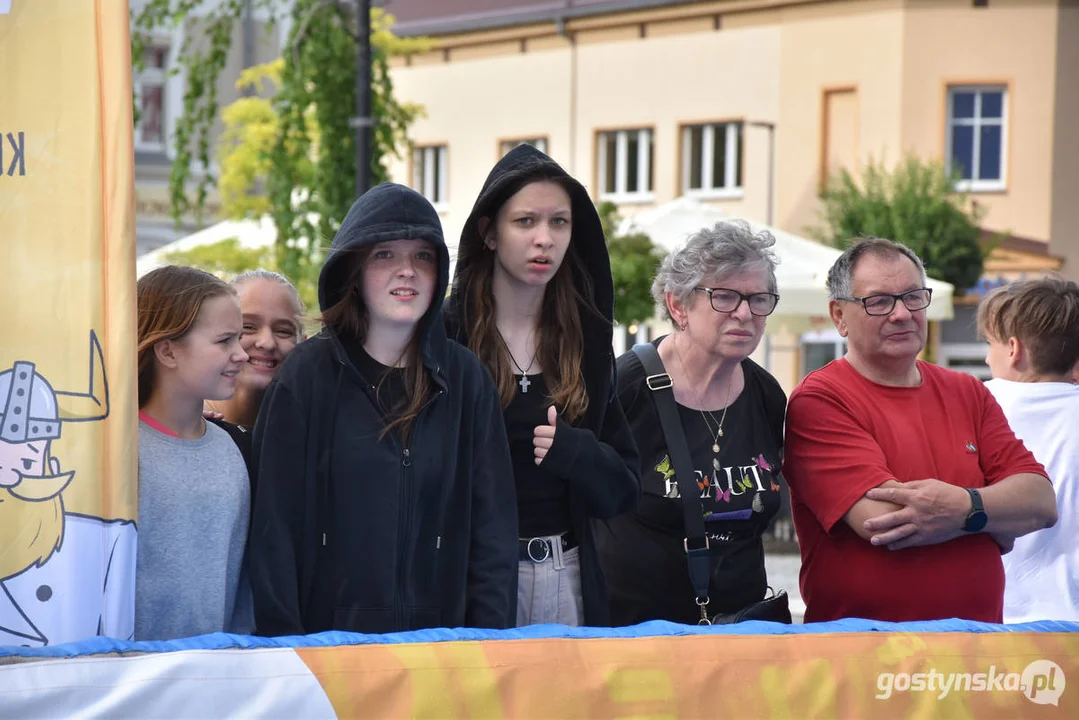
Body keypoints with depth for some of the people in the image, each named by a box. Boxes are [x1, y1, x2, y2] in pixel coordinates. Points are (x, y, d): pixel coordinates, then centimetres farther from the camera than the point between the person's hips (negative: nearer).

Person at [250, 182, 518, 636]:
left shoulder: (466, 380, 4)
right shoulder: (309, 374, -3)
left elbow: (493, 526, 3)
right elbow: (275, 524, -5)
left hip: (437, 643, 2)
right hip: (327, 634, -2)